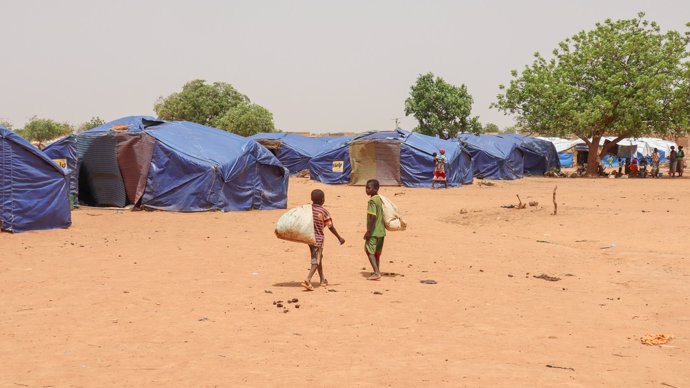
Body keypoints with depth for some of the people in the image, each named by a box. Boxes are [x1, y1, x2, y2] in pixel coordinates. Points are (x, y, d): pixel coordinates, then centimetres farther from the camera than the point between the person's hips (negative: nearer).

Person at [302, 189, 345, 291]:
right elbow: (330, 227, -10)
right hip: (318, 238, -6)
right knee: (316, 261, -3)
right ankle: (308, 280, -22)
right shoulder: (324, 211, -13)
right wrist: (339, 237, -1)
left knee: (318, 257, 21)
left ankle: (322, 280, 33)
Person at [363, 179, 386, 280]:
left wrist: (369, 231, -21)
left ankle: (376, 273, -16)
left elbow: (373, 217, -23)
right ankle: (377, 272, 19)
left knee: (369, 251, -7)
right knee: (377, 252, 15)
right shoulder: (380, 199, 12)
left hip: (374, 231, -9)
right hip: (381, 231, 9)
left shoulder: (372, 201, -15)